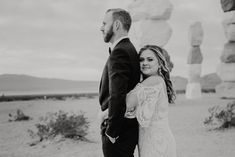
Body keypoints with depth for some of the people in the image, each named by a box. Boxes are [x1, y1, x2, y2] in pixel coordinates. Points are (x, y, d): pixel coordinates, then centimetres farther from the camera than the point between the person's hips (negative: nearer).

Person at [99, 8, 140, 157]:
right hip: (130, 127, 9)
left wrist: (111, 132, -17)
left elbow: (117, 96, -25)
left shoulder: (119, 52, -17)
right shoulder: (130, 49, 13)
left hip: (119, 134, -9)